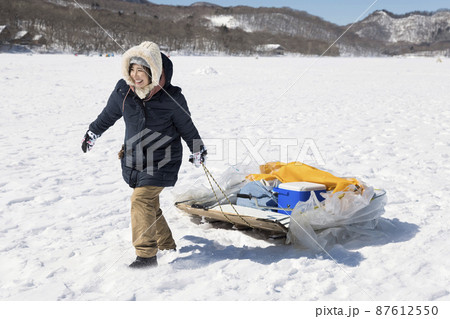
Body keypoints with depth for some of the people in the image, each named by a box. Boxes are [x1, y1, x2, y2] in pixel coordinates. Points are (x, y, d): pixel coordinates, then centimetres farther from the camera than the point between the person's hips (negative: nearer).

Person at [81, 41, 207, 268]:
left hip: (162, 161, -5)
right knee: (150, 203, 14)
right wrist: (92, 134, 26)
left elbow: (186, 126, 0)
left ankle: (146, 254, -12)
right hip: (134, 159, 6)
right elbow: (109, 114, 15)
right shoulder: (123, 90, -4)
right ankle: (166, 244, 34)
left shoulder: (171, 97, -15)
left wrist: (198, 150, 11)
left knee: (141, 199, -18)